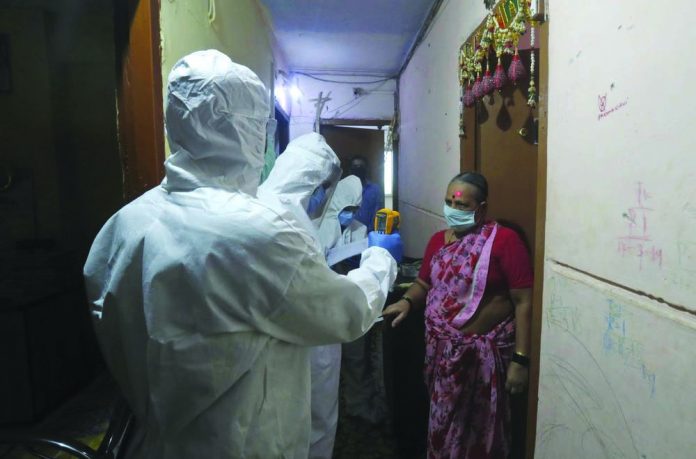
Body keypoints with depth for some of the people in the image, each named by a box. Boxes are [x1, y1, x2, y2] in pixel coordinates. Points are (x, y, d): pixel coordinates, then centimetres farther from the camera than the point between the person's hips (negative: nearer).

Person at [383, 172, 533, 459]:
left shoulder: (504, 240, -13)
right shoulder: (438, 239, 5)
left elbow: (524, 302, -14)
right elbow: (423, 283, 15)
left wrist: (520, 359, -16)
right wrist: (407, 301, -6)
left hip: (484, 351, -5)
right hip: (441, 349, 5)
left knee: (480, 426, 14)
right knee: (444, 420, 20)